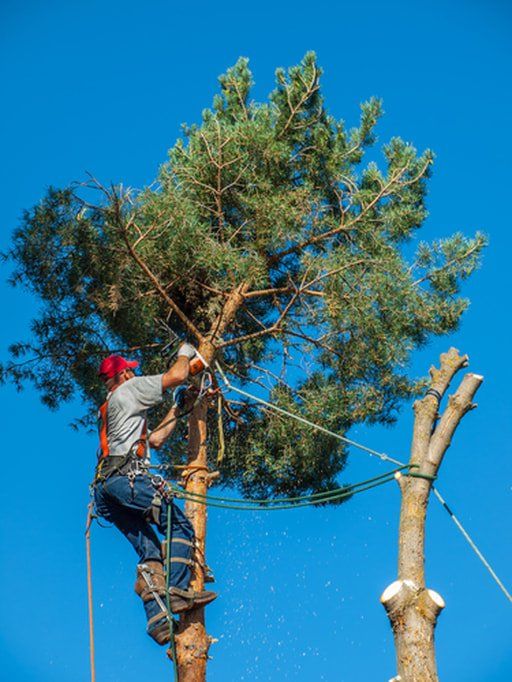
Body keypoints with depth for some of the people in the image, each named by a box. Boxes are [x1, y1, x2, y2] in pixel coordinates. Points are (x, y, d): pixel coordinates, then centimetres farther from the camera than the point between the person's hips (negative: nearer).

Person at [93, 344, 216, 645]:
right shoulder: (129, 389, 8)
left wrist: (176, 408, 39)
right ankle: (176, 590, -20)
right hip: (128, 478, -9)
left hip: (106, 489, 9)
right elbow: (177, 376, -1)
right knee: (181, 527, -8)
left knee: (149, 550, 3)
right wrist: (185, 353, 19)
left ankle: (157, 618, -8)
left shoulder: (109, 413, 34)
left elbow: (156, 439, 35)